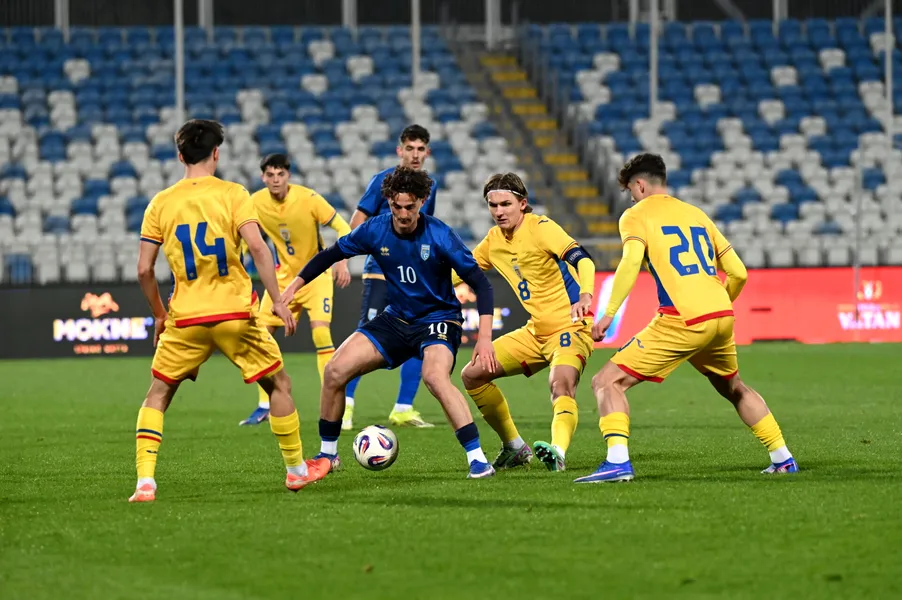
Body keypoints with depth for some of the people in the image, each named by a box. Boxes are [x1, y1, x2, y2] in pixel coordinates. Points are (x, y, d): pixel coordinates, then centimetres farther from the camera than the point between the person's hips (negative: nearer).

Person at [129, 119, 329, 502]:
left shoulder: (161, 203, 4)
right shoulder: (232, 194, -3)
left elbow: (143, 270, 3)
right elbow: (257, 247, -15)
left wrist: (159, 314, 17)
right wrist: (277, 301, -11)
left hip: (185, 319, 1)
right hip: (235, 313, -1)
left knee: (158, 395, 14)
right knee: (279, 384, 18)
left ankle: (145, 481, -1)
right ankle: (296, 469, 25)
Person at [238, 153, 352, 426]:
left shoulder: (308, 199, -21)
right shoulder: (256, 203, -10)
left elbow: (342, 228, -15)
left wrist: (342, 262, -28)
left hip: (316, 273, -4)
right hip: (283, 276, 4)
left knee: (320, 332, -20)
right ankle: (264, 406, 9)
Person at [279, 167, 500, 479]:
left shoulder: (439, 236, -20)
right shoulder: (375, 230, -8)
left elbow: (480, 283, -17)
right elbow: (331, 254, 8)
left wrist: (485, 338, -24)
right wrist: (293, 287, 3)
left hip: (438, 319, -5)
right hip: (395, 319, 5)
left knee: (435, 376, -35)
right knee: (335, 371, -7)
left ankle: (477, 459, -32)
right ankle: (327, 454, 13)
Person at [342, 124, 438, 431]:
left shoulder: (428, 185, 11)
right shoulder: (383, 180, -5)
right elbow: (357, 222, -5)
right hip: (382, 272, -6)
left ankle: (403, 410, 10)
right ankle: (344, 405, -7)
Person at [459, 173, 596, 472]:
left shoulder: (540, 228, -16)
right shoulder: (494, 240, 6)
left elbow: (581, 258, -30)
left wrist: (585, 295, -49)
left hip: (570, 327, -8)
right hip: (535, 332, 8)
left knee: (561, 383, -35)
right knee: (472, 375, 5)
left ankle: (558, 452, -54)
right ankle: (515, 447, 14)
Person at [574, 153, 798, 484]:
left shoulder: (636, 215, 6)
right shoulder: (696, 214, 23)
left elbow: (631, 261, -15)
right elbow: (738, 272, 20)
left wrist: (608, 314, -15)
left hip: (682, 321, -7)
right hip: (721, 316, 7)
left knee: (607, 382, -2)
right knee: (734, 389, 33)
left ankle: (618, 461, -20)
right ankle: (783, 458, 32)